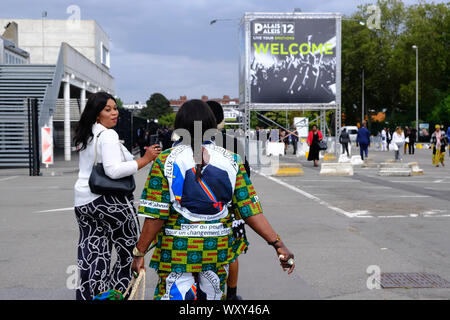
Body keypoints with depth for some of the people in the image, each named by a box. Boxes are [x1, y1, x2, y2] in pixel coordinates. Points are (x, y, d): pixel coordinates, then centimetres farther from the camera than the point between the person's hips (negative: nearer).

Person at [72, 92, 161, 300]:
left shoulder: (85, 136, 14)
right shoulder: (108, 135, -14)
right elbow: (113, 170, -24)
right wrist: (145, 160, -22)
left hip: (83, 202, 9)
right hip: (110, 200, -8)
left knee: (91, 258, 11)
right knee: (128, 253, 7)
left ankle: (86, 296, 12)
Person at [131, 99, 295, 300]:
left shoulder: (165, 161, -7)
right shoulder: (231, 161, -1)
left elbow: (156, 215, -11)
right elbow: (250, 209, -6)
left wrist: (140, 252, -4)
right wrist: (277, 243, -4)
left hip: (177, 250, -2)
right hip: (218, 249, 3)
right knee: (212, 295, 19)